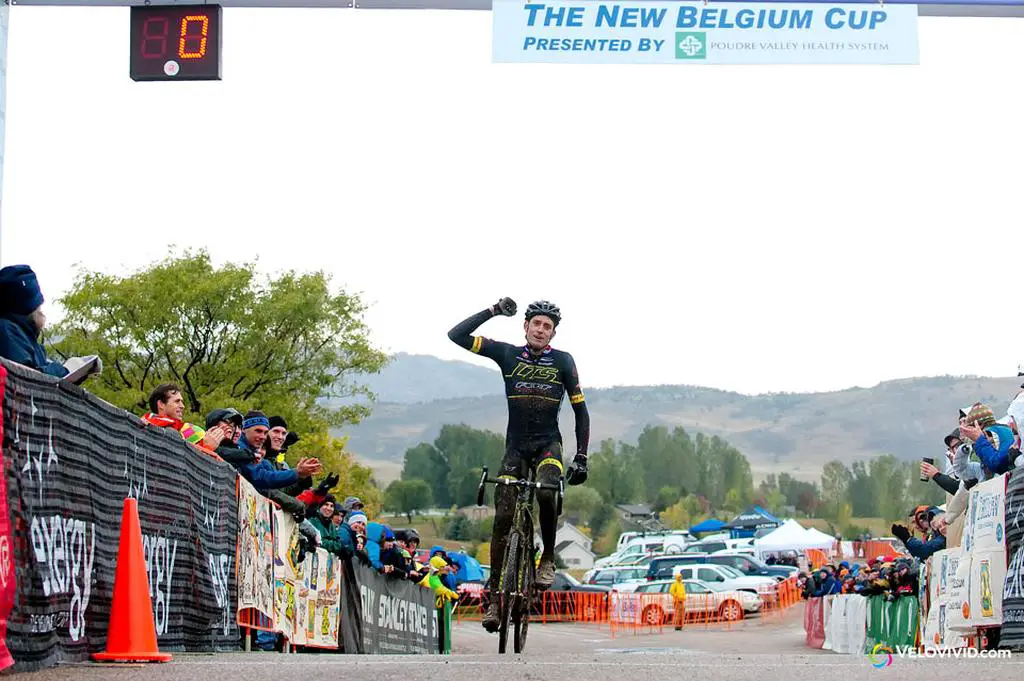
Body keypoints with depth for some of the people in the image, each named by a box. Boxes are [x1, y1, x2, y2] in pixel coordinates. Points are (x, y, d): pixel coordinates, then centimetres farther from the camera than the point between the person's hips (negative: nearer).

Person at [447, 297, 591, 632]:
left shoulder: (562, 361, -3)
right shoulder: (508, 354, -1)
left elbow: (580, 410, 0)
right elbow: (457, 335, -7)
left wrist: (581, 457, -7)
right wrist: (493, 311, -10)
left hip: (548, 444, -1)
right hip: (515, 445, 2)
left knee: (546, 491, -33)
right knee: (502, 518, -6)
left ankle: (548, 559, -12)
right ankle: (495, 596, 2)